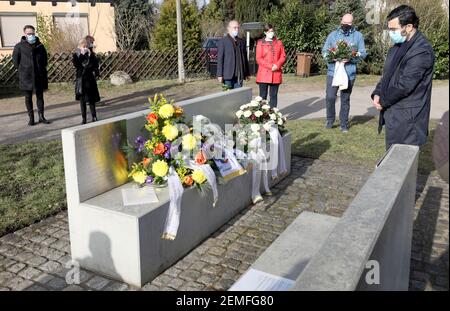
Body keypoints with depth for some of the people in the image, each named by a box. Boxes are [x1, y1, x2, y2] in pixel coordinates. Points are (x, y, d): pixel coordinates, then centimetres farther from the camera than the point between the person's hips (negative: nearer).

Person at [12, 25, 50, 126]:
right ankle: (31, 117, 11)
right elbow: (15, 59, 4)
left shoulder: (39, 45, 4)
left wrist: (42, 68, 10)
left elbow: (45, 58, 16)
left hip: (39, 76, 2)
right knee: (28, 97, 4)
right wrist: (21, 70, 1)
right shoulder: (19, 46, -3)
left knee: (40, 96, 8)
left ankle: (41, 116, 16)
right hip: (26, 76, -2)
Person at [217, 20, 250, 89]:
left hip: (239, 75, 5)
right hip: (228, 75, -4)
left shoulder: (241, 41, 15)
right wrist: (220, 75, -11)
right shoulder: (222, 41, -1)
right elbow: (220, 59, -5)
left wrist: (247, 73, 12)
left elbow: (245, 57, 16)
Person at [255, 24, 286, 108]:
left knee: (274, 96, 6)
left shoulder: (279, 43, 11)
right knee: (263, 96, -1)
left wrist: (277, 65, -11)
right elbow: (258, 59, -4)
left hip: (276, 74, 3)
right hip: (264, 74, -2)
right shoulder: (260, 43, 2)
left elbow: (283, 56, 8)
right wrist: (270, 66, -13)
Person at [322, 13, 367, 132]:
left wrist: (350, 58, -17)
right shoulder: (333, 35, 8)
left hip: (349, 73, 0)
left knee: (345, 99, 8)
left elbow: (363, 53, 1)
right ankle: (330, 119, 16)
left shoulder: (358, 36, 4)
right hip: (333, 72, 1)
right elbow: (324, 51, 7)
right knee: (330, 97, -7)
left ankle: (344, 124, 19)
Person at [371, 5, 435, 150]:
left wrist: (383, 101, -8)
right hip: (393, 113, 9)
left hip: (407, 118, -9)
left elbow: (404, 85, -20)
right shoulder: (397, 46, 13)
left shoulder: (422, 50, -17)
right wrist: (377, 94, 1)